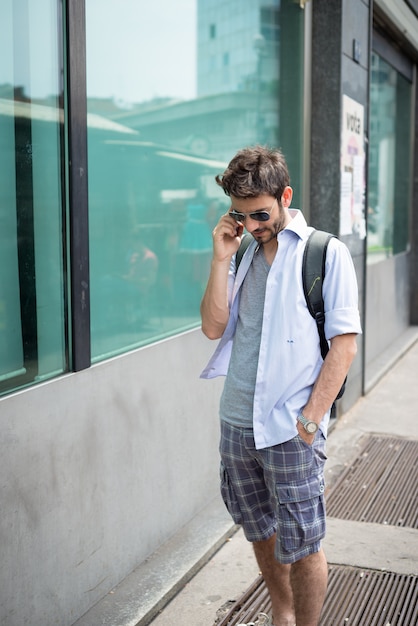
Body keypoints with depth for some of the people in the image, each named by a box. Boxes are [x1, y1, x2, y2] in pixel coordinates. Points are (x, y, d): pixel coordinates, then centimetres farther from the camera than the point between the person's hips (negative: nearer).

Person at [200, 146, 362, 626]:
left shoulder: (325, 252, -6)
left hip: (291, 429, -5)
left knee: (300, 545, 4)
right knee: (260, 532, 20)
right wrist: (221, 258, -6)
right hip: (236, 421, 6)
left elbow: (344, 345, -9)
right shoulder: (243, 254, 10)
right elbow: (213, 326, 2)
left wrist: (309, 418, -14)